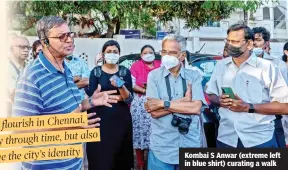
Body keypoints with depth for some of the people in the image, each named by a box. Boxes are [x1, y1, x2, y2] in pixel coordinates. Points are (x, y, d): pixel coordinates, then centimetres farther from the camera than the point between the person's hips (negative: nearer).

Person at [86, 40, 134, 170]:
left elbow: (129, 98, -3)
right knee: (100, 157, 0)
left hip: (121, 119, 1)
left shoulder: (125, 72, 5)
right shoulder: (96, 72, 3)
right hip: (101, 119, -1)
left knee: (120, 157, 5)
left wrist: (121, 86, -22)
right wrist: (118, 97, -8)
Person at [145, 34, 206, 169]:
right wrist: (183, 101, -13)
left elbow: (196, 107, -13)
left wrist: (163, 103, -13)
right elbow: (154, 112, -11)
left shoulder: (194, 76, 0)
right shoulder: (154, 75, -1)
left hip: (191, 144, 1)